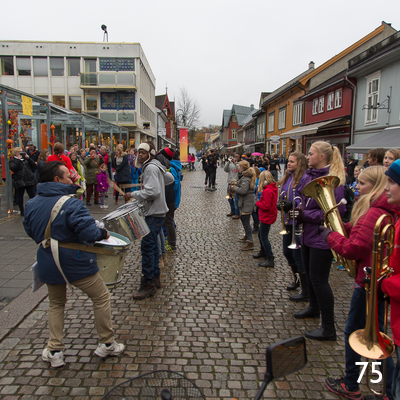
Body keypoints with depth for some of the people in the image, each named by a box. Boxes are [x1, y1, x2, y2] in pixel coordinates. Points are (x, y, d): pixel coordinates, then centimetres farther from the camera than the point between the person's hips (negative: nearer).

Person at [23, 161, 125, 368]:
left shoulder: (31, 204, -1)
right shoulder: (70, 204, -22)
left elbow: (30, 231, 13)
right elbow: (89, 233, -28)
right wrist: (104, 233, -8)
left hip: (48, 264, 6)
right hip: (75, 264, -6)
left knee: (56, 304, 26)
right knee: (101, 298, 13)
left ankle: (54, 351, 28)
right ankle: (106, 344, 24)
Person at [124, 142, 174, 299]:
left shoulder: (150, 168, -15)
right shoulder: (155, 166, 15)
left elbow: (152, 192, -24)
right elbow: (170, 179, 26)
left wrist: (133, 194, -16)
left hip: (154, 213, -11)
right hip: (156, 211, 11)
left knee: (147, 247, -9)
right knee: (152, 245, 16)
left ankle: (148, 284, -3)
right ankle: (155, 278, 27)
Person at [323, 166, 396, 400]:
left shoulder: (373, 214, -24)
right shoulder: (388, 212, 8)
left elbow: (353, 249, -26)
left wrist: (329, 235, -12)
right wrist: (343, 226, 1)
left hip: (368, 281, -10)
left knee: (353, 332, 8)